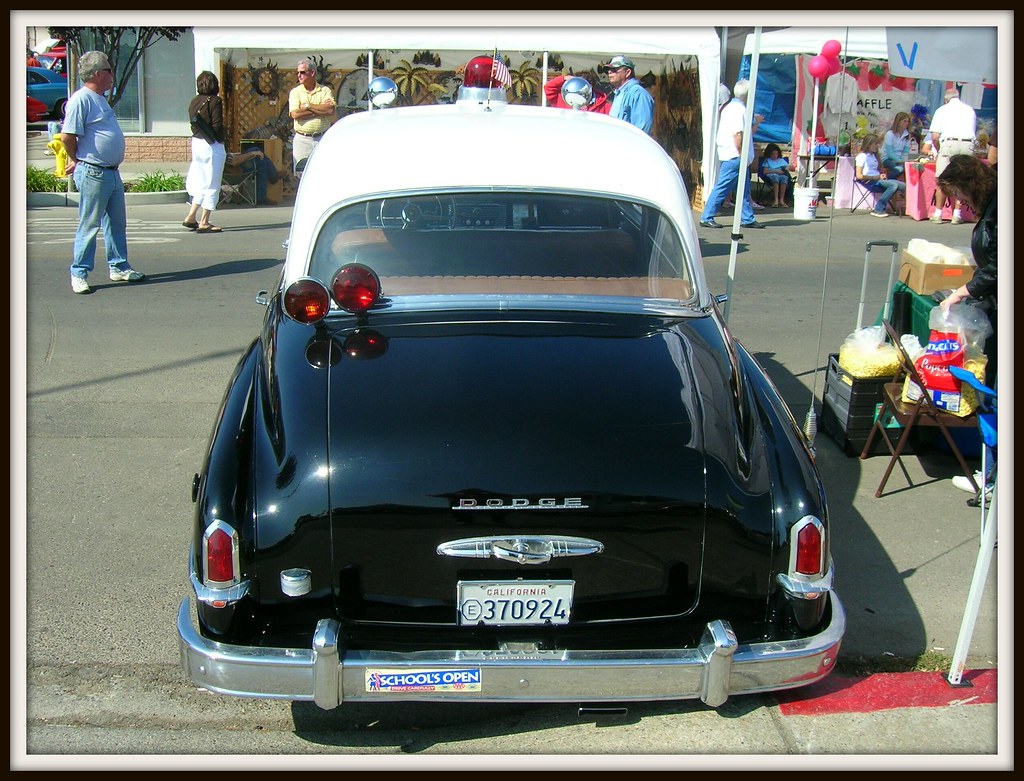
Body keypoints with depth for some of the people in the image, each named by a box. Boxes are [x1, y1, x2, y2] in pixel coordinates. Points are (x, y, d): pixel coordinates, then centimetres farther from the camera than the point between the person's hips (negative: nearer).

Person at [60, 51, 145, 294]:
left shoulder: (100, 99, 16)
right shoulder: (81, 99, -14)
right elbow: (67, 137, -18)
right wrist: (79, 161, -3)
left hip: (112, 172, 9)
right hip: (93, 174, -9)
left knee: (117, 223, 14)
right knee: (89, 225, -3)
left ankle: (119, 267, 24)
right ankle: (79, 274, 5)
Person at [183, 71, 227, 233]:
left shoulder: (194, 101, 10)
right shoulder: (215, 101, -10)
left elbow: (193, 123, 9)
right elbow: (217, 125, -14)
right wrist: (220, 140, -2)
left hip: (196, 143, 7)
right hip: (212, 145, -7)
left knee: (202, 183, 17)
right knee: (212, 184, -1)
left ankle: (191, 217, 14)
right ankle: (204, 222, -1)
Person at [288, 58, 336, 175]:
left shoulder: (325, 90, 7)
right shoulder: (295, 92, 8)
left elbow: (331, 110, -11)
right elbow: (295, 114, -9)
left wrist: (308, 106, -8)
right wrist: (321, 109, -7)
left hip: (322, 139, 0)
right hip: (302, 139, 0)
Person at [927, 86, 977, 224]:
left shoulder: (942, 110, 12)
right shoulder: (970, 110, 20)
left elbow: (935, 137, 4)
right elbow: (975, 131, 18)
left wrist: (938, 152, 18)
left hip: (949, 144, -2)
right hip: (968, 145, 2)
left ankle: (938, 214, 5)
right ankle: (957, 215, 5)